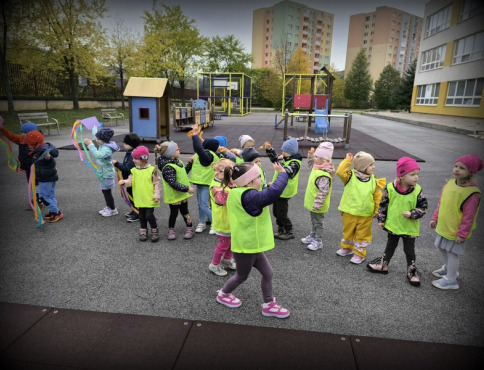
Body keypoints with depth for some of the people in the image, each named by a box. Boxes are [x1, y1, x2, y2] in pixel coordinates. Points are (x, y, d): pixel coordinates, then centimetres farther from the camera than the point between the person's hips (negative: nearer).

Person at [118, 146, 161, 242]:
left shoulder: (152, 170, -9)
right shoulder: (134, 170, 3)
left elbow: (156, 183, -7)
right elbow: (130, 181, -3)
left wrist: (156, 195, -11)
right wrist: (124, 182, -24)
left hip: (150, 199, -4)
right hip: (139, 199, 4)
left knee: (149, 215, -3)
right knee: (142, 216, 14)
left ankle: (155, 231, 17)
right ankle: (143, 231, 30)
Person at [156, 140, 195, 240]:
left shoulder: (178, 161, 2)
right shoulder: (168, 167, -25)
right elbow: (173, 183, -29)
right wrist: (187, 188, -27)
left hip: (182, 194, 7)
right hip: (174, 195, -7)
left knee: (185, 211, 17)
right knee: (174, 213, 8)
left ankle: (190, 228, 29)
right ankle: (171, 230, 28)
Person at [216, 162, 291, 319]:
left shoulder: (238, 194, 2)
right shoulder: (248, 197, -30)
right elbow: (273, 192, -39)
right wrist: (282, 174, -23)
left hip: (250, 244, 9)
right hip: (246, 247, -9)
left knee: (268, 273, 16)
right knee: (241, 276, 18)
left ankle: (269, 305, 31)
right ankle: (223, 294, 44)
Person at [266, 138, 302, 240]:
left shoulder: (295, 163, -21)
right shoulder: (285, 158, 6)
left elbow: (286, 173, -34)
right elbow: (275, 158, 22)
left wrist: (280, 162, -29)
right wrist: (269, 149, 8)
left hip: (284, 192, -9)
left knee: (281, 213, -1)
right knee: (276, 211, 18)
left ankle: (289, 232, 15)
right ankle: (280, 229, 34)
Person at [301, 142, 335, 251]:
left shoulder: (324, 175, -31)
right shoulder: (317, 168, -1)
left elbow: (323, 192, -31)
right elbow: (311, 162, 24)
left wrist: (317, 205, -30)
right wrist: (311, 155, 7)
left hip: (317, 206, -9)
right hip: (312, 203, 9)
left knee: (318, 222, 8)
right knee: (313, 221, 25)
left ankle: (318, 241, 23)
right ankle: (312, 236, 42)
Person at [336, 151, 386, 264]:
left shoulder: (373, 181, -3)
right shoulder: (350, 176, -11)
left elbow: (377, 196, 4)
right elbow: (340, 172, -30)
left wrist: (377, 210, 2)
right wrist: (347, 160, -23)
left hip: (366, 214, 1)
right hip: (349, 212, -1)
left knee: (362, 234, 11)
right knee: (348, 231, 19)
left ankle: (359, 253, 27)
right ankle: (347, 247, 42)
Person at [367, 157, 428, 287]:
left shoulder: (417, 190, -14)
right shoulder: (390, 188, -14)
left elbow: (423, 207, -6)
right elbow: (383, 205, -4)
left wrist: (412, 214, -23)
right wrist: (381, 220, 0)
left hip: (409, 227, -1)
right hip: (393, 225, 1)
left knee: (409, 250, 12)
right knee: (390, 246, 20)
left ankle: (412, 271, 29)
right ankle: (383, 264, 37)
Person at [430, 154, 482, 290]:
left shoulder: (472, 193, -24)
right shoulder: (450, 183, -2)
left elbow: (469, 216, -21)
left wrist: (462, 234, -18)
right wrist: (435, 218, 12)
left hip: (456, 231, -7)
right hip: (443, 227, 8)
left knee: (453, 253, 6)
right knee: (442, 248, 23)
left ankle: (451, 280, 23)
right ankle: (448, 269, 47)